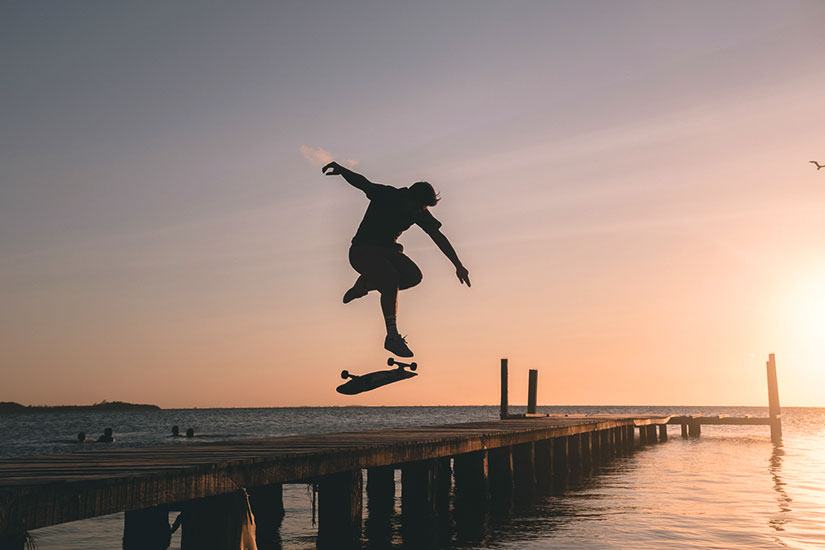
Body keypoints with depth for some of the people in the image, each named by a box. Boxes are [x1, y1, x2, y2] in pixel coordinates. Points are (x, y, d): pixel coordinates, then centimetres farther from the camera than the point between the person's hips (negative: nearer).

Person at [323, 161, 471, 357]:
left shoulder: (420, 212, -3)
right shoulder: (387, 195, -17)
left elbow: (438, 237, -1)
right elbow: (362, 182, -20)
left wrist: (458, 265, -3)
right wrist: (341, 169, -40)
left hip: (388, 249, 6)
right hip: (362, 250, -6)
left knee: (413, 275, -20)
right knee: (391, 280, -30)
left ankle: (365, 284, 0)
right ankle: (392, 337, -24)